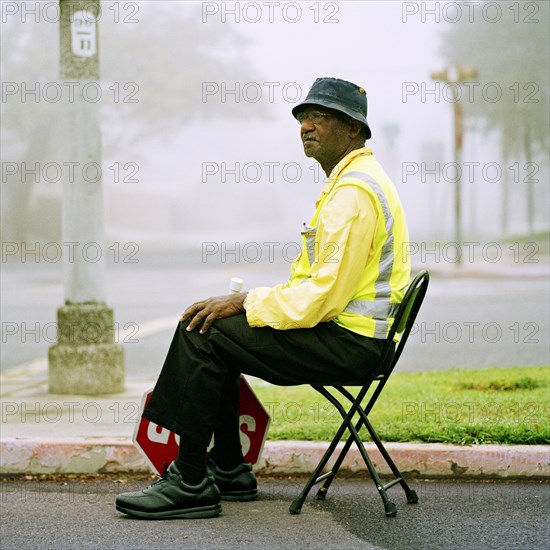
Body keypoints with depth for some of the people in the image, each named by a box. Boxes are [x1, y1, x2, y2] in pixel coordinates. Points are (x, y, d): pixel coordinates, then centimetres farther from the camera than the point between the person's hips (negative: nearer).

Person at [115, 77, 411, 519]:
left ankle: (192, 484, -11)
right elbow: (314, 282, 20)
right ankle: (228, 470, 19)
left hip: (347, 342, -11)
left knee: (201, 334, -14)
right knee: (217, 331, 17)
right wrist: (246, 302, 9)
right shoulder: (349, 181, 18)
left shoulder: (354, 192, -18)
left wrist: (245, 303, -14)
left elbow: (324, 294, -24)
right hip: (340, 326, 11)